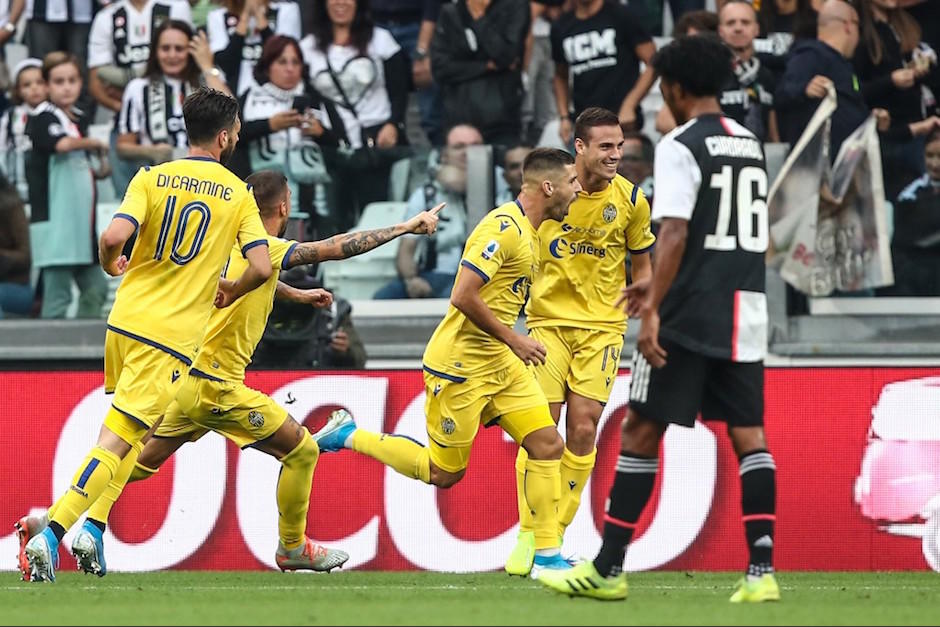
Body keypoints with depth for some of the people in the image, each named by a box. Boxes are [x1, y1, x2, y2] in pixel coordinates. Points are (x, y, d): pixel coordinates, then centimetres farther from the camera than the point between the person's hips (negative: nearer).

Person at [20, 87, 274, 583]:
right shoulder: (239, 195, 0)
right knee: (118, 439, -8)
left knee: (130, 432, 26)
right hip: (173, 337, -4)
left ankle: (91, 526, 20)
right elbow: (261, 266, -8)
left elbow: (114, 236, -13)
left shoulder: (151, 178, 2)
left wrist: (110, 264, 9)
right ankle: (52, 532, -20)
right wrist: (231, 291, 13)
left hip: (125, 319, 4)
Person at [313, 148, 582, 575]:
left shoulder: (526, 231, 10)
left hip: (499, 362, 9)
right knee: (442, 473, 1)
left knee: (547, 445, -2)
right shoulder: (504, 227, -20)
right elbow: (463, 296, -26)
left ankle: (547, 555, 2)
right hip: (459, 364, -9)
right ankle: (347, 435, 18)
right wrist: (514, 341, -19)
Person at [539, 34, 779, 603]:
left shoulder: (681, 146, -9)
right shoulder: (751, 145, 15)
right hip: (746, 311, 6)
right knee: (748, 434, 3)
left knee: (641, 431, 1)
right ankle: (762, 571, -7)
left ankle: (608, 568, 4)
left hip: (690, 316, -6)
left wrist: (654, 311, -20)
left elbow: (675, 234, -19)